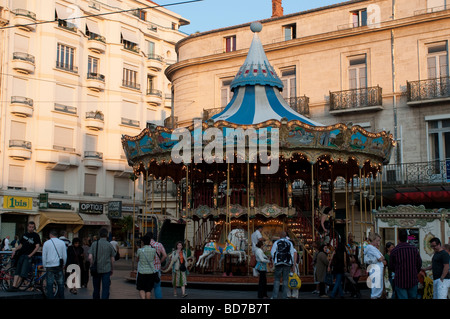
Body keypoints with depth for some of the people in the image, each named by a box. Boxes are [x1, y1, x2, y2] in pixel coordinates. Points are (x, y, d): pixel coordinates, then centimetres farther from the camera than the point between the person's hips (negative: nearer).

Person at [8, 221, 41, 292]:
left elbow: (37, 247, -7)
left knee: (23, 272, -13)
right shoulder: (25, 235, 17)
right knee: (17, 271, -1)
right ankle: (14, 285, -5)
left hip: (29, 256, -6)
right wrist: (15, 251, 7)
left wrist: (30, 255, -14)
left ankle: (16, 286, -9)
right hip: (21, 254, 6)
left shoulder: (36, 236, 0)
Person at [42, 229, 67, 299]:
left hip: (49, 266, -1)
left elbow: (44, 256, 4)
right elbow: (65, 256, 6)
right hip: (59, 266, 1)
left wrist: (44, 266, 14)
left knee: (50, 284, 2)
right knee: (60, 284, 7)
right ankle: (61, 297, 8)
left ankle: (50, 297, 1)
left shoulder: (46, 243, 1)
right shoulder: (62, 243, 3)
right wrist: (63, 265, 19)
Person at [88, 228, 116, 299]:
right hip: (106, 269, -2)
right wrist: (112, 269, 13)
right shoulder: (109, 245, -2)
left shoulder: (94, 244, -1)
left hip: (96, 269, 2)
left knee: (96, 288, 15)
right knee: (105, 288, -1)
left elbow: (90, 257, -7)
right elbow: (112, 260, 1)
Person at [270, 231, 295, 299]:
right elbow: (292, 254, 6)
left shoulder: (276, 243, 0)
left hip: (279, 263, -1)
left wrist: (274, 260, 16)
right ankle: (284, 296, 2)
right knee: (285, 279, 5)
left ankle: (274, 296, -1)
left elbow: (272, 252, 2)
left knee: (276, 279, 4)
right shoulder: (290, 243, 5)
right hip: (287, 263, 1)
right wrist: (292, 263, 13)